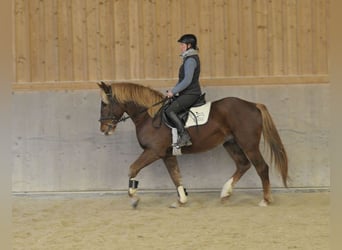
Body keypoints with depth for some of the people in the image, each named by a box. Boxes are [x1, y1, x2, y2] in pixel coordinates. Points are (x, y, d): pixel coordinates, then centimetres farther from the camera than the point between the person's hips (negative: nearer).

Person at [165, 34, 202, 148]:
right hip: (188, 93, 11)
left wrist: (173, 91, -19)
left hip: (190, 94, -11)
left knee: (170, 111, -21)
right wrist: (173, 90, 14)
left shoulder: (190, 60, -16)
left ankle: (184, 136, -25)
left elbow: (187, 80, -24)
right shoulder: (191, 58, 16)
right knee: (169, 104, 19)